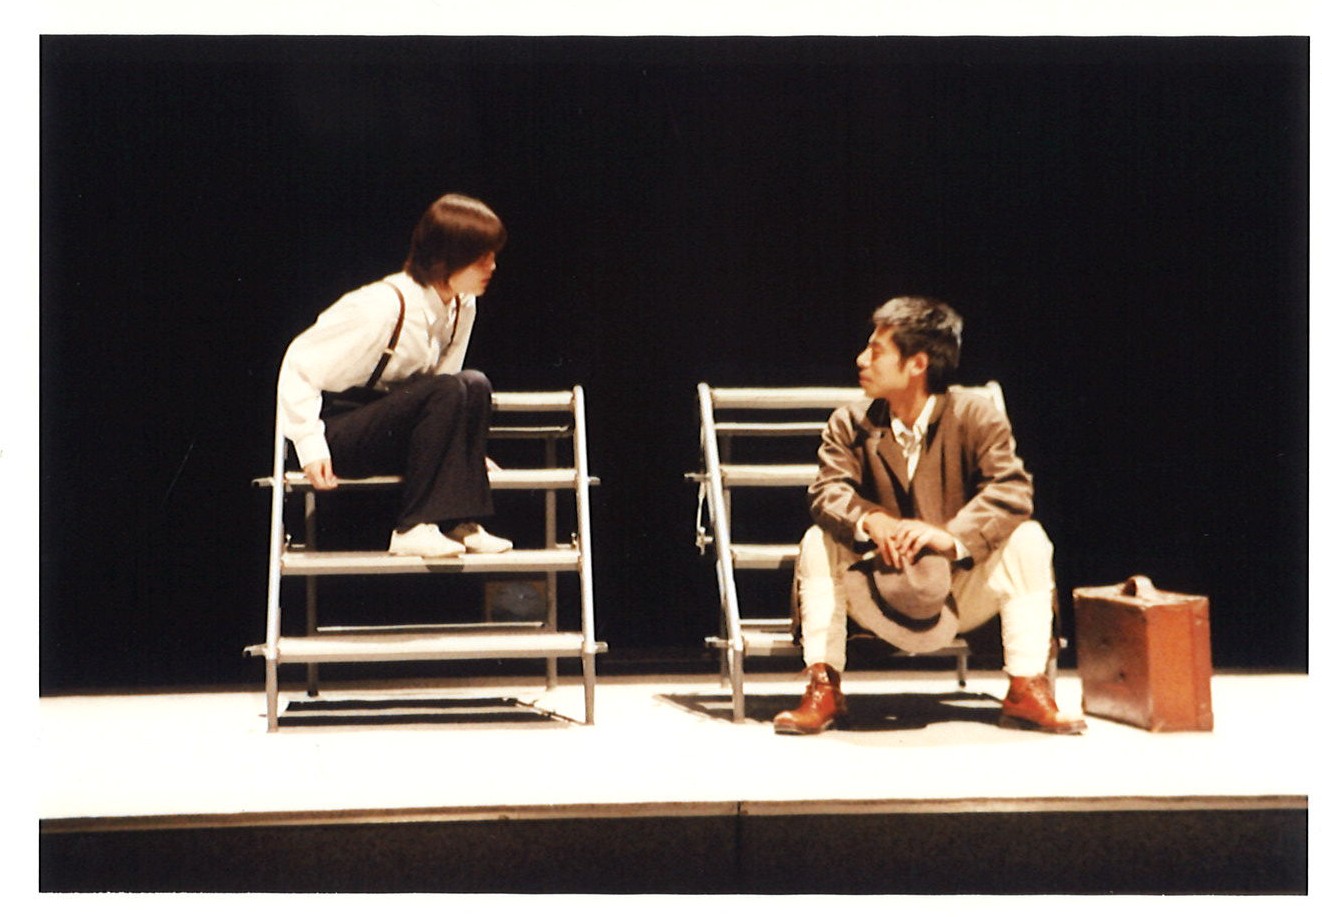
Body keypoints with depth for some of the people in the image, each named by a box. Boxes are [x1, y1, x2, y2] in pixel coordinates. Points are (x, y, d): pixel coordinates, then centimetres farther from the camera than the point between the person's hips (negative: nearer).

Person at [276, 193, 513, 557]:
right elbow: (300, 364, -19)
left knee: (475, 386, -17)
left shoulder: (462, 305, 0)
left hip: (391, 430, 7)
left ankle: (460, 521, -19)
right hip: (339, 431, -7)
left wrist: (466, 453, 7)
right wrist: (311, 446, -22)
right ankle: (414, 528, -27)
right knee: (448, 391, -28)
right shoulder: (386, 306, -24)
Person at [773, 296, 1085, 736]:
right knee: (819, 542, -22)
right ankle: (823, 690, -18)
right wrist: (870, 521, -39)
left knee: (1027, 539, -24)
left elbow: (1011, 492, -21)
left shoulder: (976, 416, -9)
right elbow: (828, 490, -16)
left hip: (961, 596, -1)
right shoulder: (850, 424, -2)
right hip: (883, 600, 1)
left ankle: (1026, 690, -18)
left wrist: (950, 535, -39)